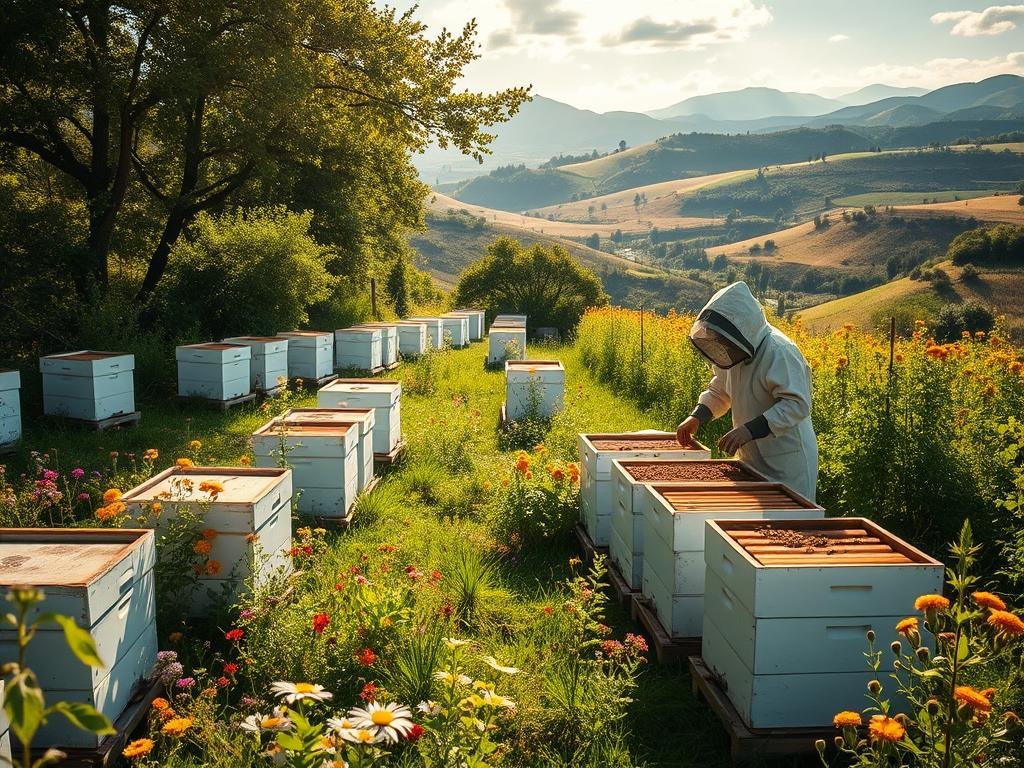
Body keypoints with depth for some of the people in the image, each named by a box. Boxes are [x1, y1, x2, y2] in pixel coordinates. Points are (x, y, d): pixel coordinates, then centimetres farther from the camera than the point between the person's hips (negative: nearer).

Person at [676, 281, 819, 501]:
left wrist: (750, 430, -37)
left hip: (787, 461, -8)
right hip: (752, 460, 8)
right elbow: (718, 391, 18)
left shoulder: (779, 353, -23)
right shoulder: (734, 352, 4)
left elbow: (797, 405, -29)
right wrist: (697, 417, 1)